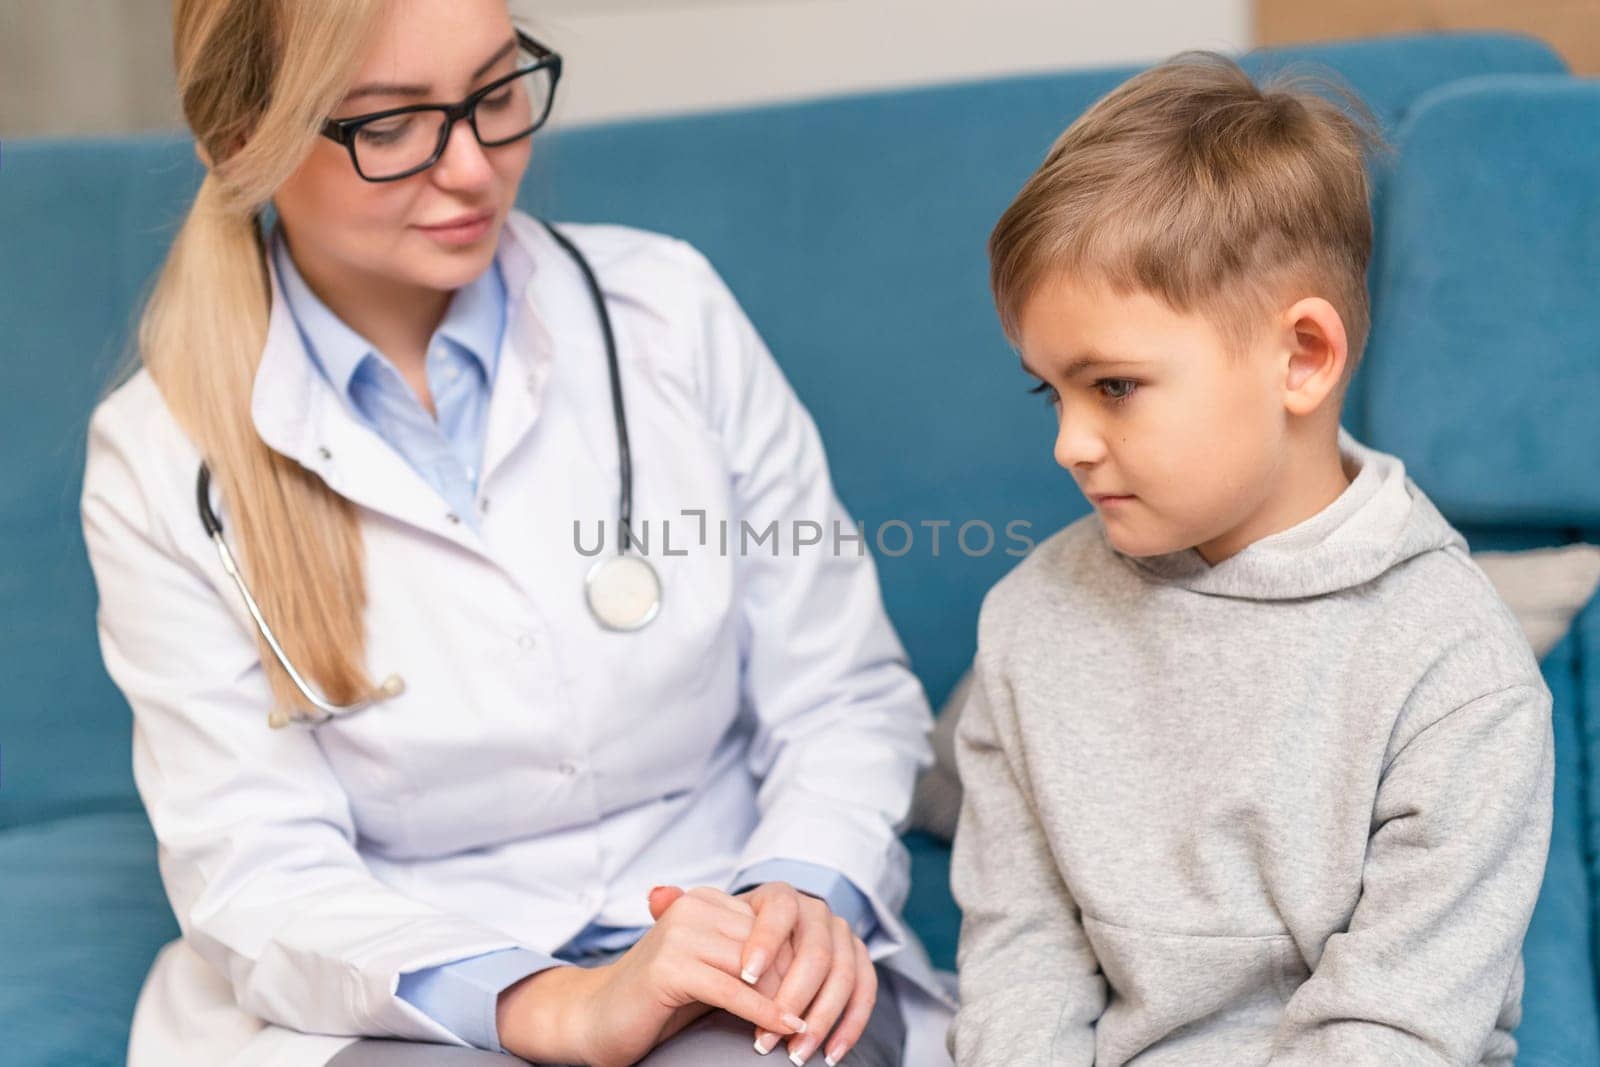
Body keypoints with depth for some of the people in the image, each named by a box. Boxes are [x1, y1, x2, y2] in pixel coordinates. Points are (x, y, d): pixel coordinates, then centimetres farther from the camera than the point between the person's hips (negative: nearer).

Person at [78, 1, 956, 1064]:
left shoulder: (669, 310, 1)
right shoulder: (159, 462, -4)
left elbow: (843, 690, 3)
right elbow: (255, 876, -10)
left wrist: (809, 897, -18)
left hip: (715, 969, 0)